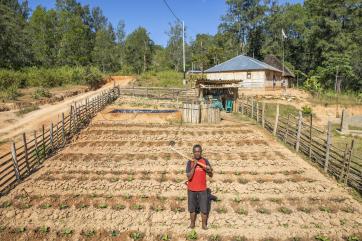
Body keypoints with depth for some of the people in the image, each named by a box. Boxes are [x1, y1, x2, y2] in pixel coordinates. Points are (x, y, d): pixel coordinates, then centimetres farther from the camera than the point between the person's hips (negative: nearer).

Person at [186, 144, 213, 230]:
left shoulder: (205, 161, -5)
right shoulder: (190, 162, -10)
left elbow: (211, 175, -5)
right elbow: (189, 177, -17)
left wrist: (209, 170, -27)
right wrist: (194, 166, -27)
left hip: (202, 189, 1)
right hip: (191, 189, 0)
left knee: (204, 209, 4)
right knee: (192, 208, 11)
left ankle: (204, 224, 23)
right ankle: (192, 223, 30)